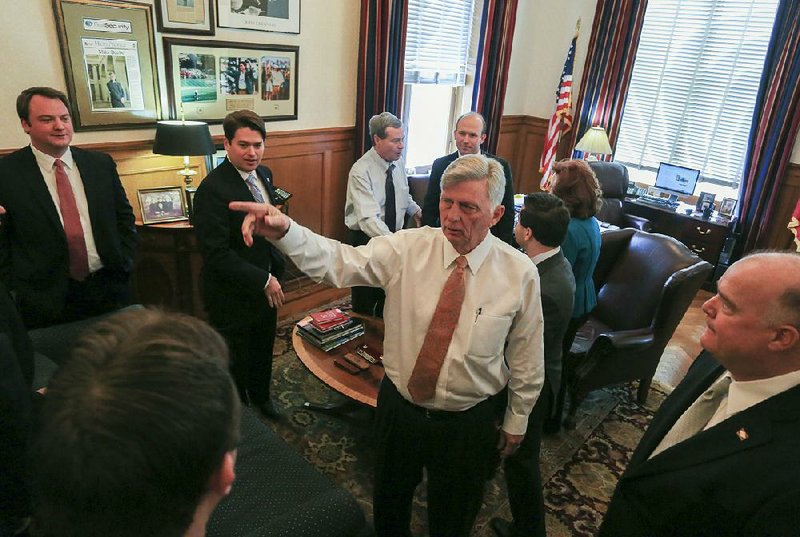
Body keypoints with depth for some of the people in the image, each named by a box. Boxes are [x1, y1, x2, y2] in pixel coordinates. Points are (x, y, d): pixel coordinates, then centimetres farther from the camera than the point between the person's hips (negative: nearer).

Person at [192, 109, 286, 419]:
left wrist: (275, 274, 6)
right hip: (233, 296, -7)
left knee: (263, 350, 26)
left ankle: (260, 397, 51)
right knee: (236, 362, 14)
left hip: (266, 287, 7)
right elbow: (216, 254, -25)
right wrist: (263, 281, -22)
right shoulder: (212, 189, -24)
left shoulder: (264, 174, 1)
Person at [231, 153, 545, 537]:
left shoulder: (520, 274, -14)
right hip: (398, 407, 2)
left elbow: (527, 357, -4)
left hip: (467, 424, -1)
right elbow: (337, 262, -26)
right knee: (389, 504, 27)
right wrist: (283, 231, -44)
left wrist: (517, 421, 6)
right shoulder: (408, 248, -14)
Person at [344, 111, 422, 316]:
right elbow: (369, 219, -33)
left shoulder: (398, 162, 0)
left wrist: (416, 210, 1)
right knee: (364, 304, 8)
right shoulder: (361, 171, -22)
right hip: (367, 240, -6)